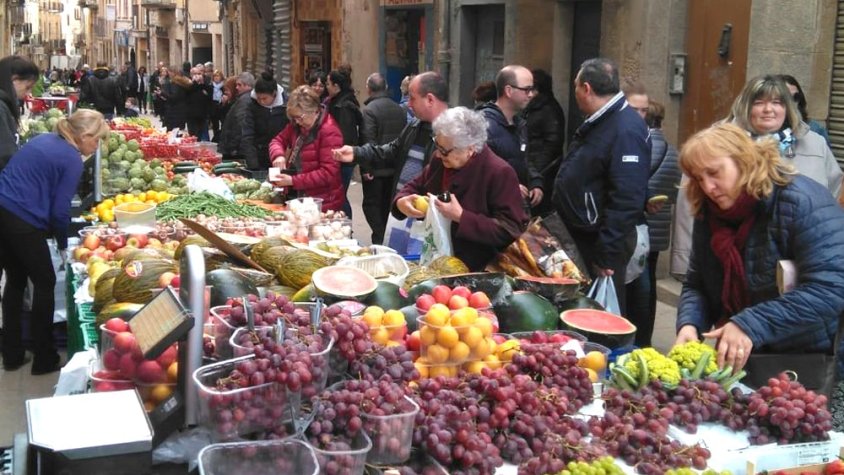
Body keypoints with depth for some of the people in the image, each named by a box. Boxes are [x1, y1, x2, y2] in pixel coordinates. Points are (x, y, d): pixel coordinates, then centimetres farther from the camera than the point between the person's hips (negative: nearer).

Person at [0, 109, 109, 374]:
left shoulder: (44, 140, 16)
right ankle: (44, 359, 16)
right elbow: (60, 211, -10)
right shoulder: (72, 160, -7)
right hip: (23, 221, -8)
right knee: (45, 283, 9)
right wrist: (63, 245, 7)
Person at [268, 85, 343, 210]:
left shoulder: (330, 132, -18)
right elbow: (279, 140, 17)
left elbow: (328, 173, -21)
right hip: (298, 198, 7)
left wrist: (293, 181, -24)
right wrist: (278, 155, -9)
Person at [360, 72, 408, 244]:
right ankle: (388, 238, 21)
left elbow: (368, 140, -20)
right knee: (387, 204, 15)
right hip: (394, 167, 6)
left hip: (376, 168, -6)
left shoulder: (370, 109, -14)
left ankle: (379, 238, -7)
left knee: (371, 203, 2)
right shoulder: (399, 109, 7)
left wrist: (366, 168, -17)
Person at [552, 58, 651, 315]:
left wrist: (606, 255, -25)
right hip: (579, 235, 10)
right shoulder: (598, 122, 10)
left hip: (599, 242, -10)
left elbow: (626, 200, -27)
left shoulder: (626, 130, -22)